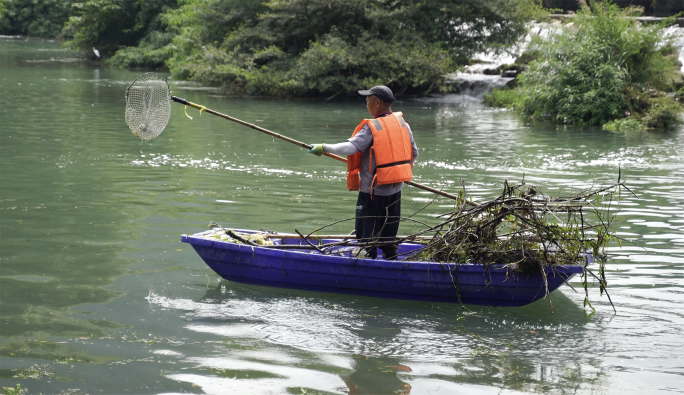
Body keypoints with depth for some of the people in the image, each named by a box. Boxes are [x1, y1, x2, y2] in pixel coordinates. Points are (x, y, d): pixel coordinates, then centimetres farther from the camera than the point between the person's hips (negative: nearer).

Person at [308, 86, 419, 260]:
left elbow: (350, 148, -25)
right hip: (395, 190, 7)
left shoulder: (372, 127, -15)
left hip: (373, 191, -7)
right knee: (388, 238, 17)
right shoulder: (402, 123, 4)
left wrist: (324, 148, -15)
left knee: (366, 234, 2)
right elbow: (414, 152, 11)